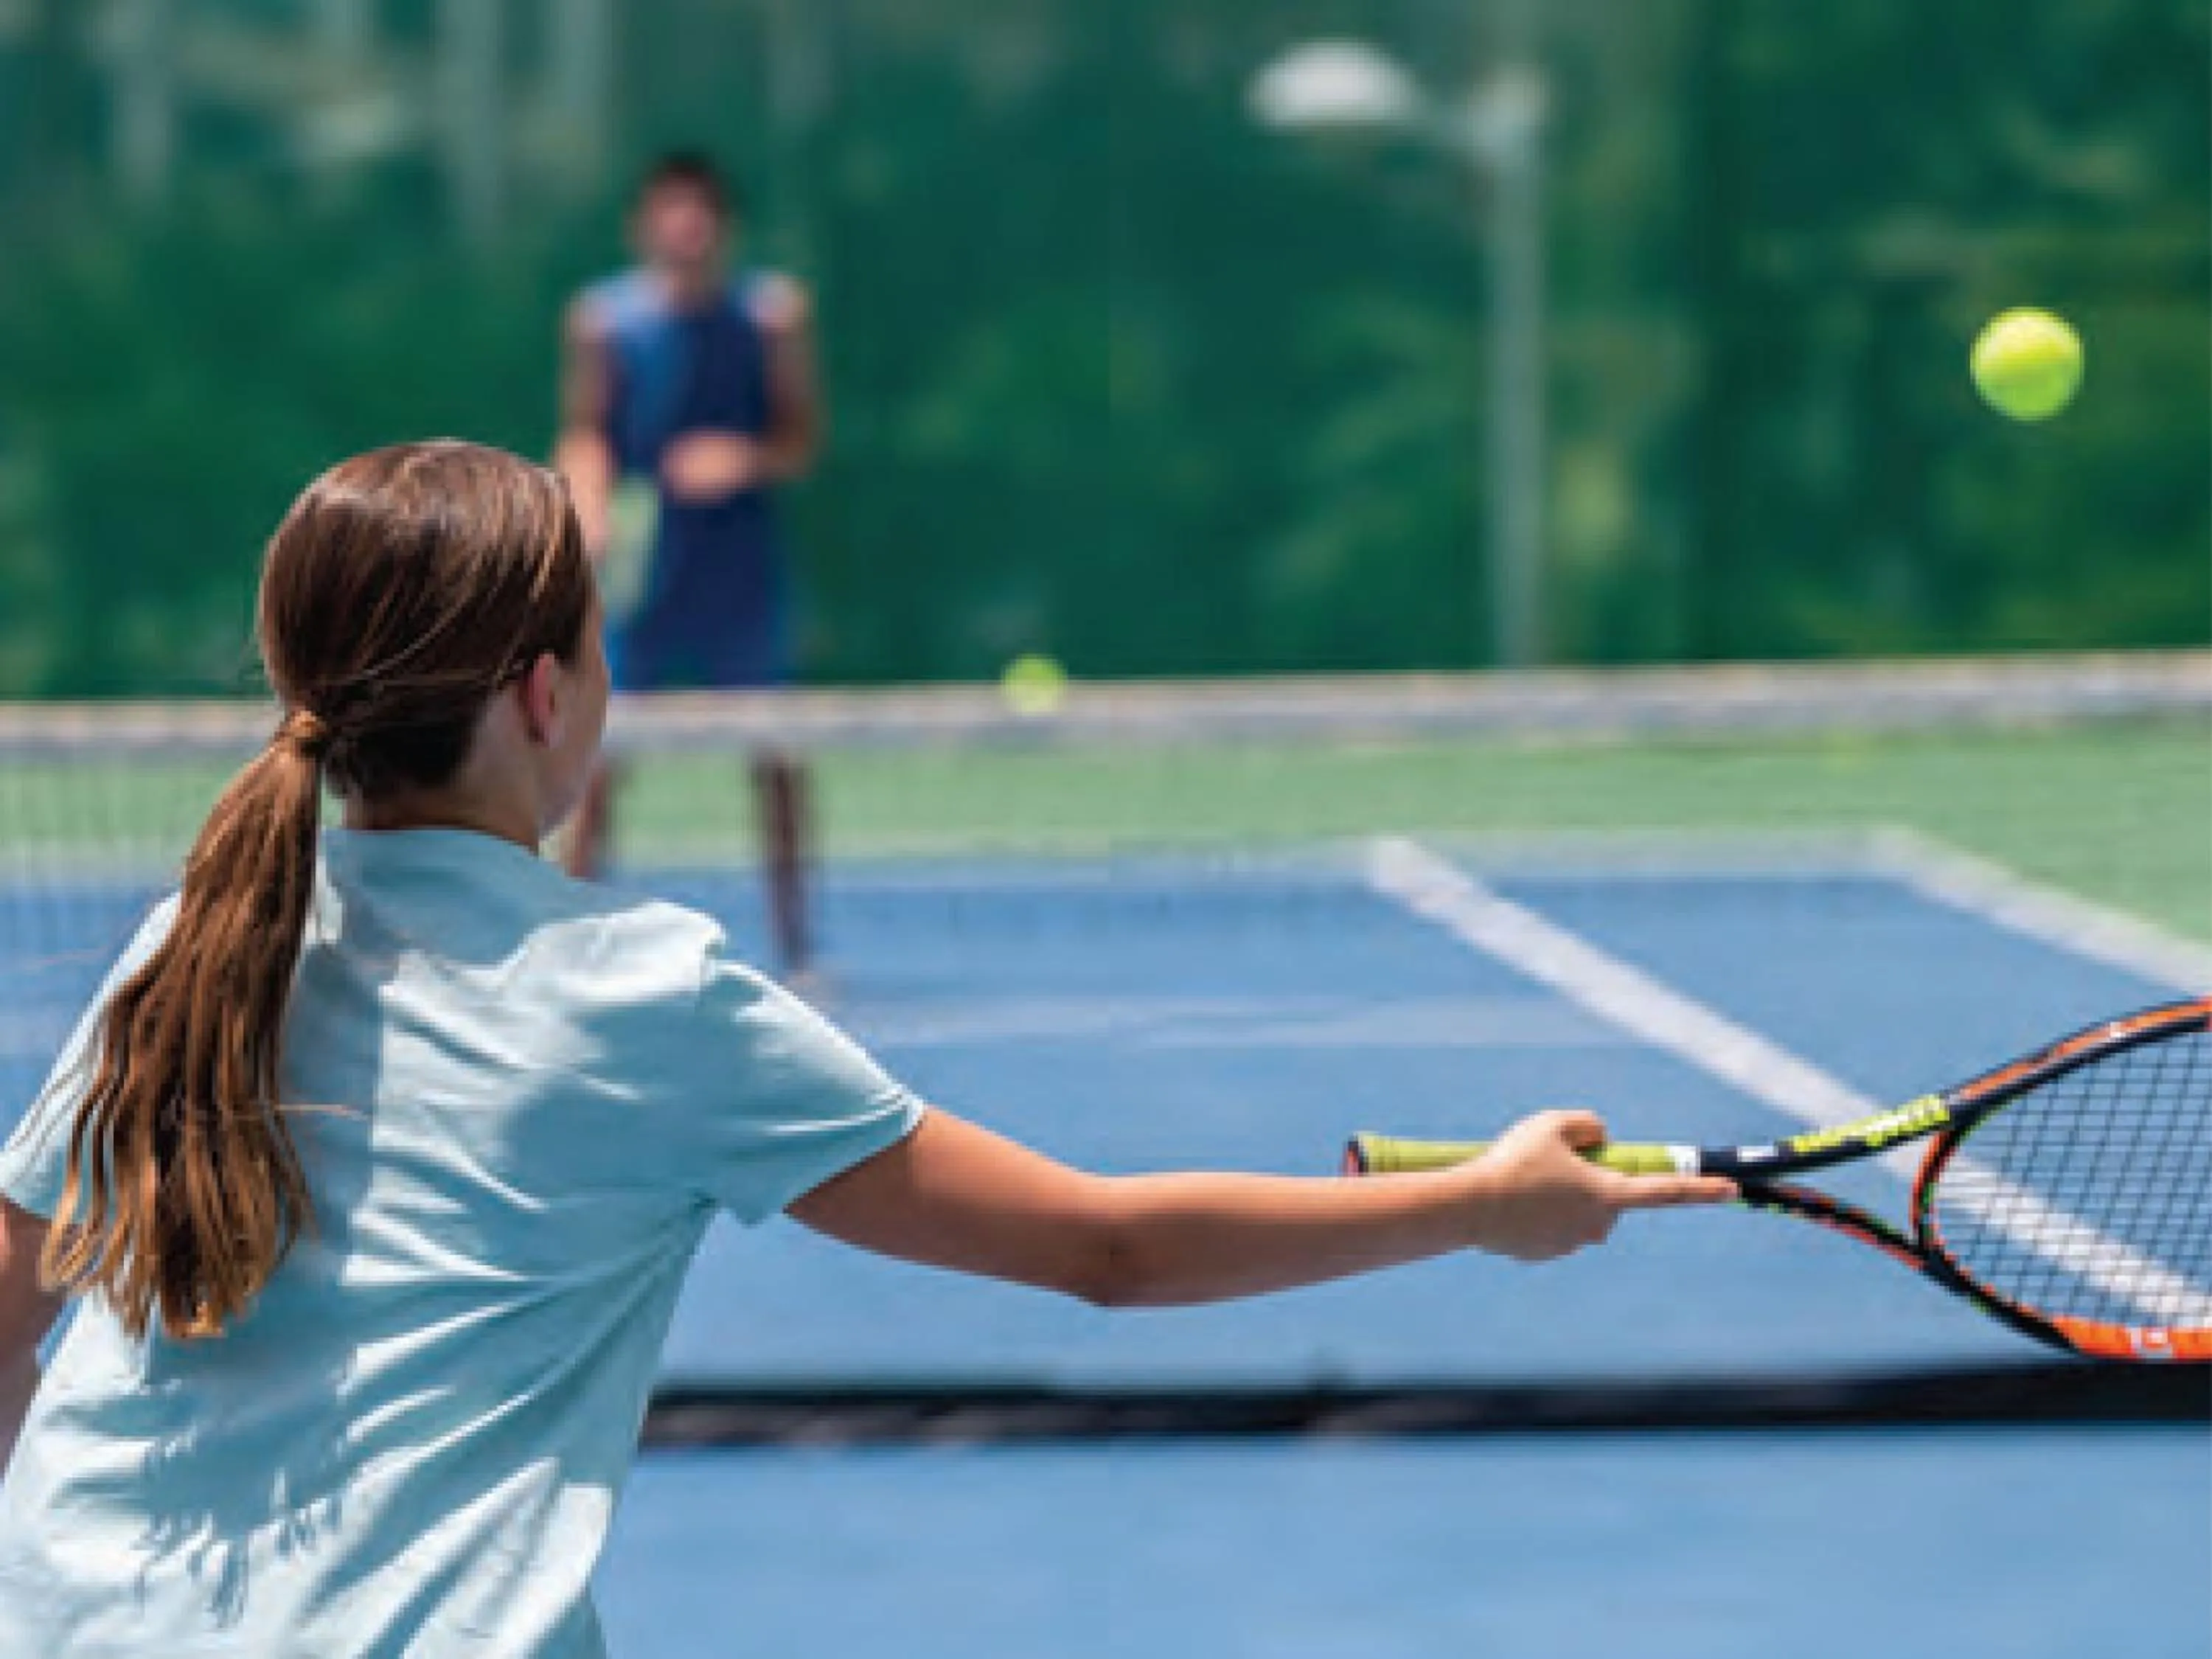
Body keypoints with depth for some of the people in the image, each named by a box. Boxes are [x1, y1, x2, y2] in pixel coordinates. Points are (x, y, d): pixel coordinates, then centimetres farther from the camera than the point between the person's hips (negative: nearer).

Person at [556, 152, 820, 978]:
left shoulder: (774, 312, 2)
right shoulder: (603, 319, 2)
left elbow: (803, 437, 5)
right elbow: (583, 435, 5)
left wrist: (746, 460, -15)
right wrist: (590, 511, -14)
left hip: (745, 569, 1)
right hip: (640, 569, -1)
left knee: (774, 755, 4)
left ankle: (795, 947, 13)